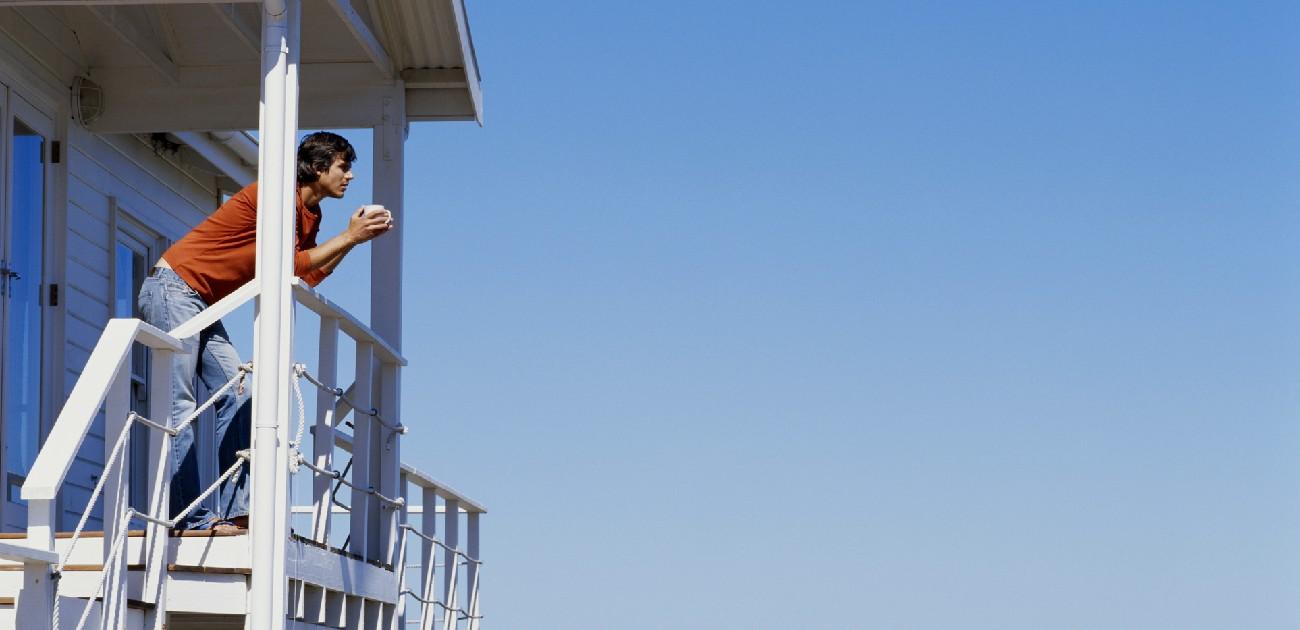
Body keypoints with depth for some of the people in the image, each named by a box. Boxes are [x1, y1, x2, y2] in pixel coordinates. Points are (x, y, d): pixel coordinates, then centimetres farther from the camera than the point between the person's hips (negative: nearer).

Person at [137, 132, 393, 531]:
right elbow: (292, 266, -18)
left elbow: (311, 275, 7)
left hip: (201, 304, 10)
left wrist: (355, 237, 2)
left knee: (234, 398, 2)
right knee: (179, 405, -12)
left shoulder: (309, 215, 14)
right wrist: (348, 237, -12)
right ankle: (189, 514, -17)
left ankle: (234, 511, -2)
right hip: (173, 288, -10)